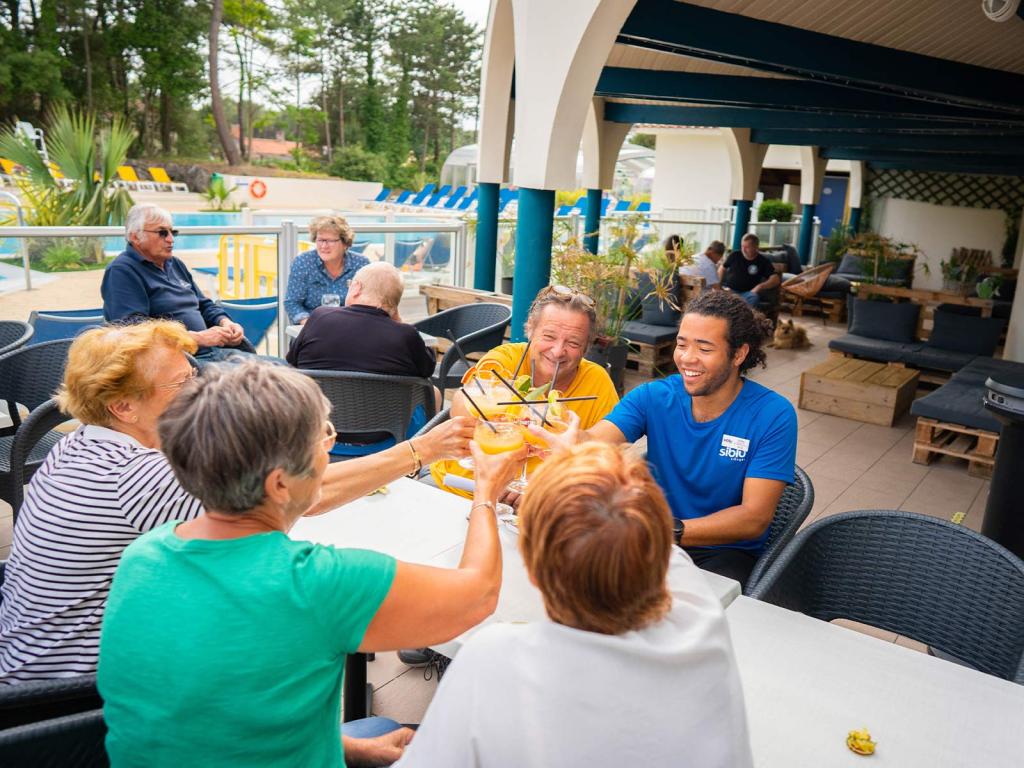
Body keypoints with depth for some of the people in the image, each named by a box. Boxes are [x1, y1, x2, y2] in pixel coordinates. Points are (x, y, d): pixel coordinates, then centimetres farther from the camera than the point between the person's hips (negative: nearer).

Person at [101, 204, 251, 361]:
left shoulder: (175, 264, 22)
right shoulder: (121, 271, -5)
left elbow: (205, 305, 28)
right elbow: (135, 327, -18)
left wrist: (225, 322, 4)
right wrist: (198, 338, -20)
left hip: (210, 350, 9)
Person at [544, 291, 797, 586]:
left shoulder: (773, 415, -13)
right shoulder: (654, 396, -6)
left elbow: (755, 518, -18)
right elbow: (595, 442, -22)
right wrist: (572, 441, -49)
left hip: (726, 552, -2)